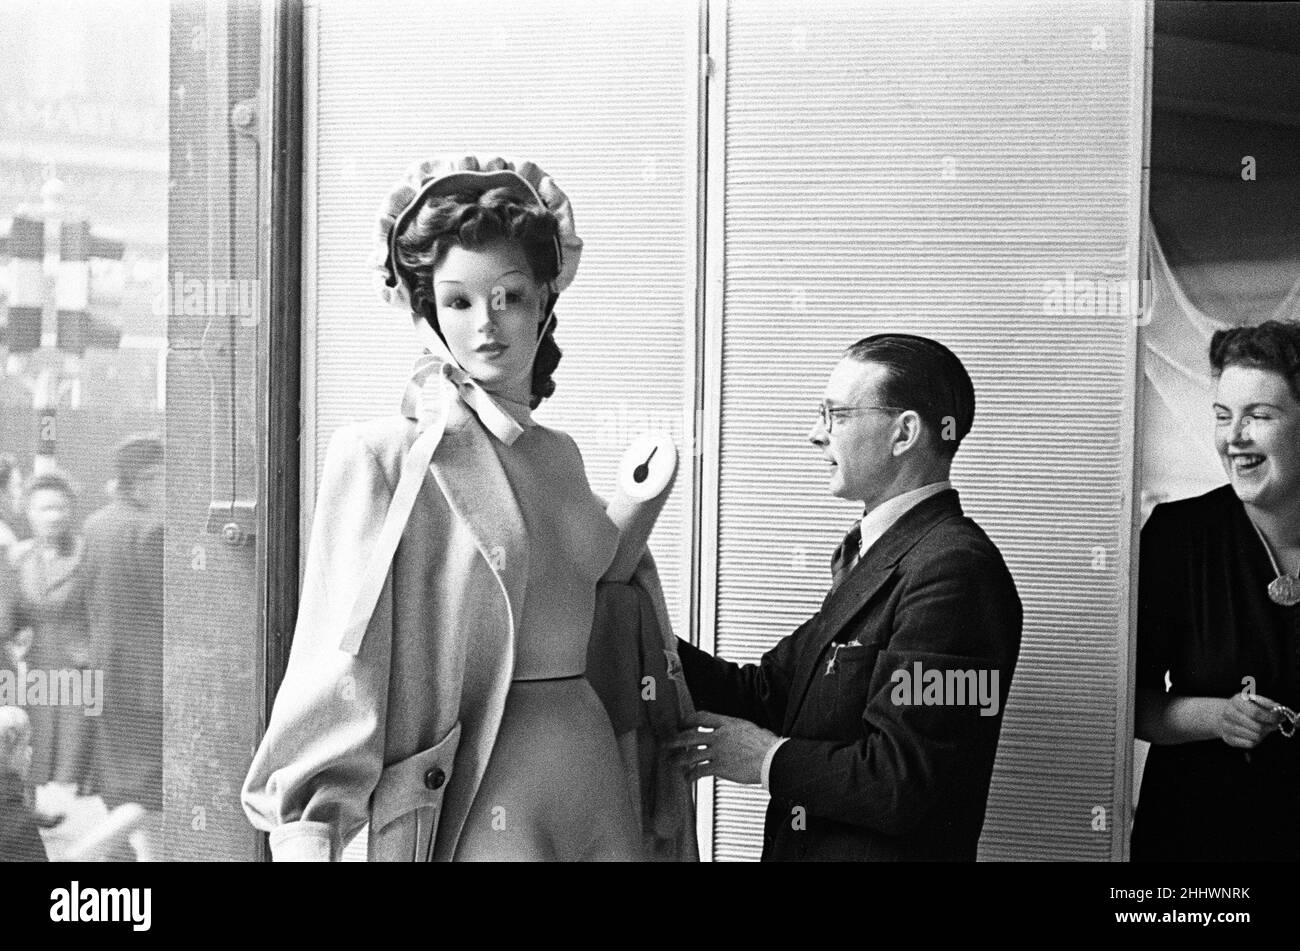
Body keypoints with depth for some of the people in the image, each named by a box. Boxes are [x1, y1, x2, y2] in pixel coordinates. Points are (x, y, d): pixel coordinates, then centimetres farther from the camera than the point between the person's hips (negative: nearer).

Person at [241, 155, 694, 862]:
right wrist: (304, 831, -20)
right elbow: (339, 666, -14)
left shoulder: (559, 457, 11)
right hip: (468, 804, -6)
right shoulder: (382, 456, -8)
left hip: (596, 785, 6)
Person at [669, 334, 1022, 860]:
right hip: (801, 846, 9)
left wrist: (770, 759, -14)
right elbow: (766, 693, 7)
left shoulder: (955, 570, -22)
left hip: (894, 849, -9)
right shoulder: (869, 553, 11)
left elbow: (901, 781, -27)